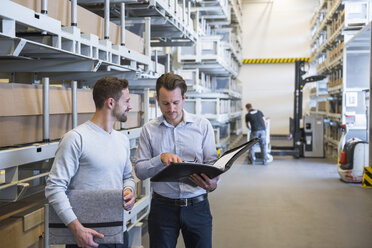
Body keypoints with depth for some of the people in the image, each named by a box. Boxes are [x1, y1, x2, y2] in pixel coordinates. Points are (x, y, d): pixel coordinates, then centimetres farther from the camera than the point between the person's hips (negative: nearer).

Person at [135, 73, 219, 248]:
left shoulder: (203, 126, 2)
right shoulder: (149, 130, 2)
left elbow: (212, 163, -1)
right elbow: (139, 171, -1)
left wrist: (212, 183, -23)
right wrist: (161, 159, -19)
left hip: (197, 206, 0)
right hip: (163, 206, 0)